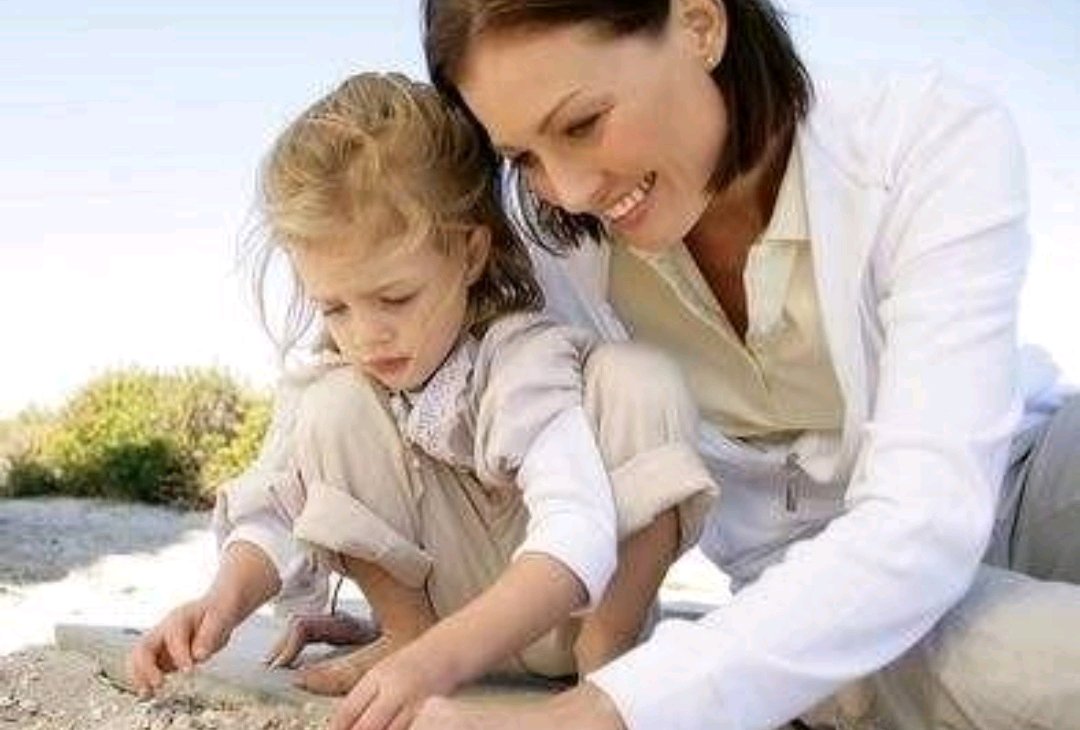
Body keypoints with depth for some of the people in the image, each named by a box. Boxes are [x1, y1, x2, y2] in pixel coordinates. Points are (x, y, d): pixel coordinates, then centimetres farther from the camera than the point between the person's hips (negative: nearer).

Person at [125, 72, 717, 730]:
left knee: (641, 383, -31)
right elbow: (283, 509, -4)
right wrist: (225, 601, -27)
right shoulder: (356, 378, -8)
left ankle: (607, 649, -19)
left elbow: (578, 536, -44)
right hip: (455, 616, 4)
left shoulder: (522, 362, -29)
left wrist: (441, 658, -60)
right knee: (332, 413, -18)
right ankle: (404, 632, -5)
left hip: (585, 602, -4)